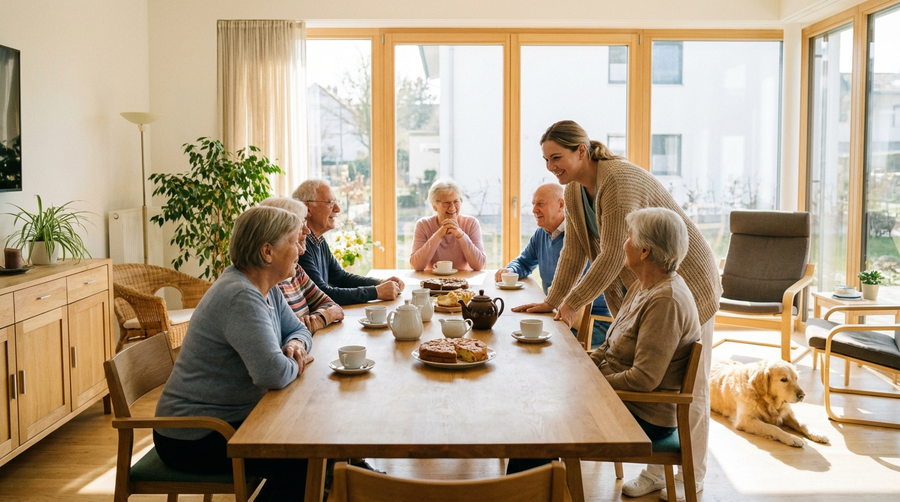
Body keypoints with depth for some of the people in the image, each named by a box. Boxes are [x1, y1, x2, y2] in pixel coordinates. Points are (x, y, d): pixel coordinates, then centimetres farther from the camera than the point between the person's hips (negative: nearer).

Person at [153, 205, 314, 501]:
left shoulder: (265, 288, 4)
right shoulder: (242, 297, -26)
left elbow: (298, 329, 16)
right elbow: (272, 373, -35)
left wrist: (296, 345, -7)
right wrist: (295, 366, -13)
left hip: (226, 419, 9)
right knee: (301, 461, -16)